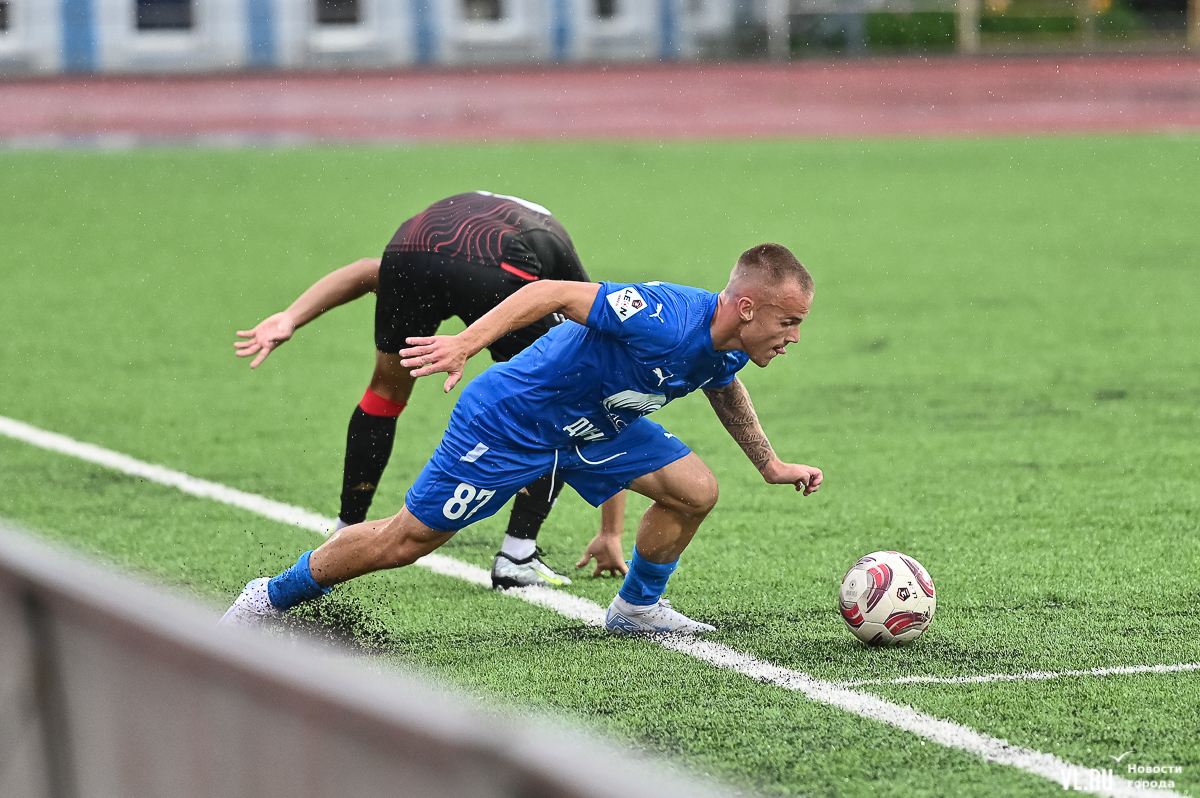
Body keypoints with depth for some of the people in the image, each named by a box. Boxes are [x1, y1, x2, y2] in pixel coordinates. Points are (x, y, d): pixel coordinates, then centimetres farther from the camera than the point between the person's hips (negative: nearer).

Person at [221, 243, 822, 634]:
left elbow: (725, 389, 20)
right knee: (408, 538, -1)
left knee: (695, 491, -5)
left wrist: (771, 467, 27)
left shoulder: (728, 349, -6)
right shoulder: (664, 320, -35)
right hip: (511, 420, -8)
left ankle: (637, 608, 18)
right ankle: (272, 597, 18)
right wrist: (467, 342, -42)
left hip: (592, 428, 8)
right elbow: (553, 293, -35)